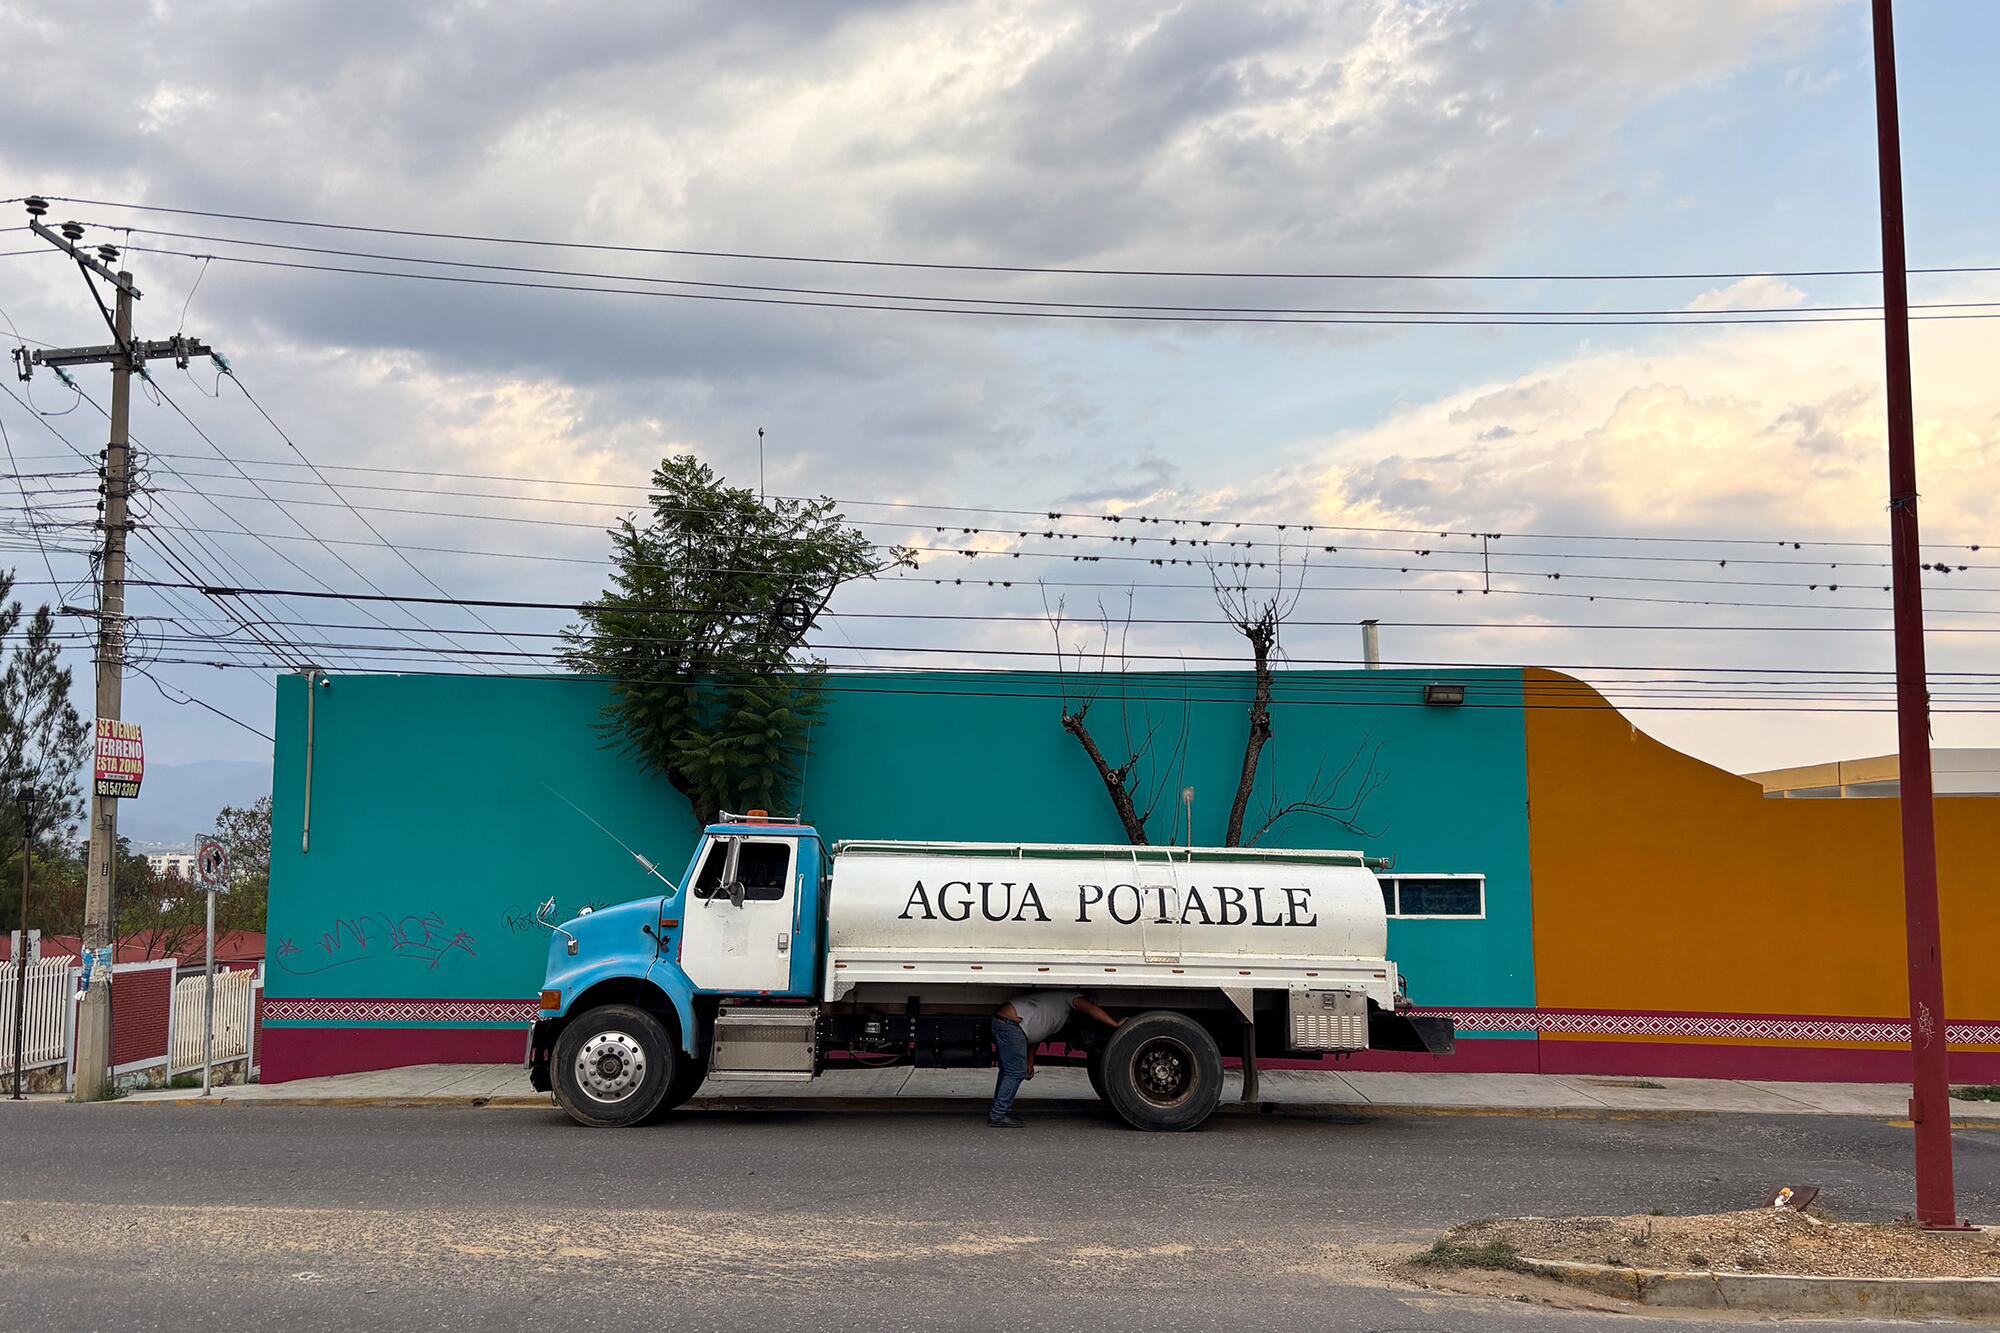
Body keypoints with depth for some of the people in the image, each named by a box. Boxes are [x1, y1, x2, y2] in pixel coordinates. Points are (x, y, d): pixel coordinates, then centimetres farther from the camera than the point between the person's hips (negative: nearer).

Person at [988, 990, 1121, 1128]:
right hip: (1011, 1023, -10)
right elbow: (1090, 1008, -9)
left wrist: (1030, 1064, 29)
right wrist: (1115, 1024, -5)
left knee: (1008, 1070, 19)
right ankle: (998, 1116, -5)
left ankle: (997, 1112, 25)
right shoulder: (1070, 995, 8)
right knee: (1016, 1072, -7)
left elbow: (1036, 1037, 33)